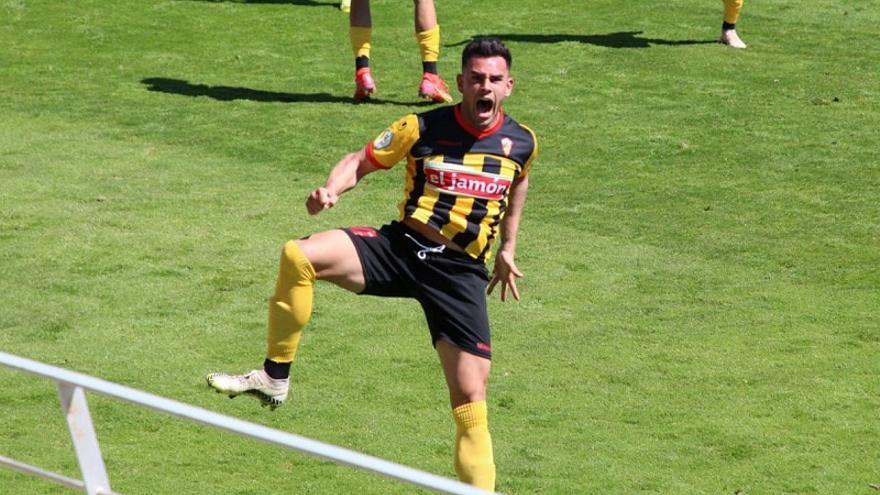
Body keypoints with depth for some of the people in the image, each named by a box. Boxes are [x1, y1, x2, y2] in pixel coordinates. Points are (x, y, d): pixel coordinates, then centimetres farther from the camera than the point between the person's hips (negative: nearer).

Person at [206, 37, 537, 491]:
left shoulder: (522, 143, 4)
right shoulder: (422, 129, -3)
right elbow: (362, 160, 1)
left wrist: (507, 248, 26)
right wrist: (332, 189, -20)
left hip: (461, 274, 1)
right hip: (400, 247, 0)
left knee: (470, 397, -7)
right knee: (298, 256, -25)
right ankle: (274, 377, -12)